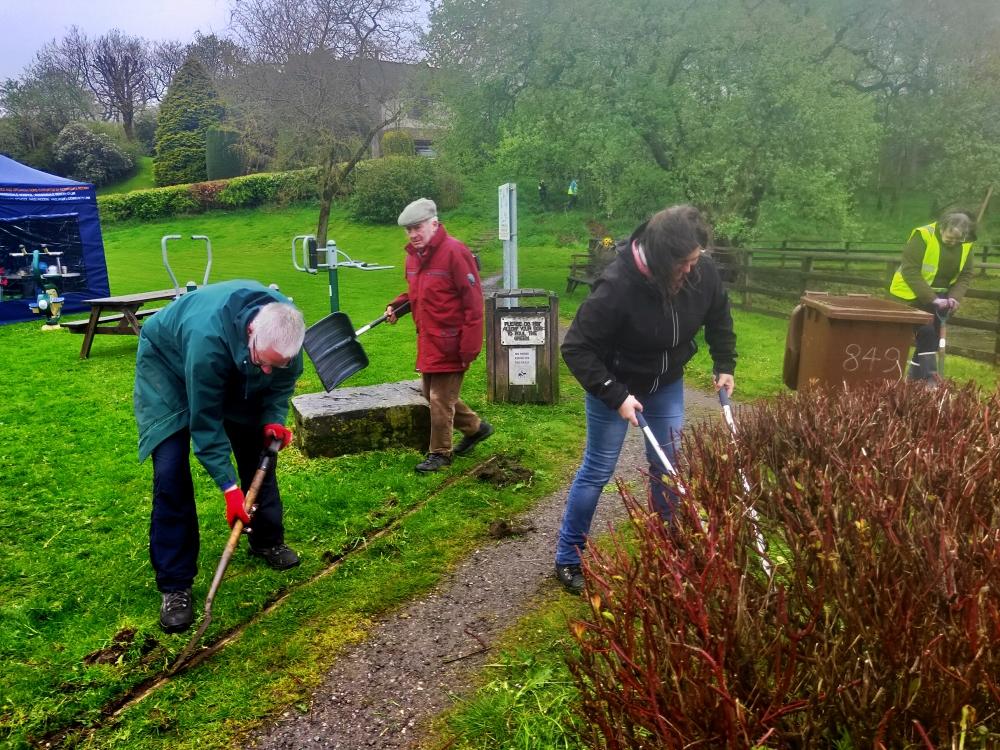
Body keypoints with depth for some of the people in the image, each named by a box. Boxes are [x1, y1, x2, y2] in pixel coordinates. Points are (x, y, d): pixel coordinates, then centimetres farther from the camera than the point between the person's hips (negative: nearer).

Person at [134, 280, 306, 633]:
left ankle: (268, 539, 25)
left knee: (259, 447, 3)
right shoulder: (208, 337, -45)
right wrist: (229, 487, -31)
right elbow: (204, 420, -34)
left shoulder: (285, 327, -30)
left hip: (235, 373, 5)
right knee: (170, 468, -14)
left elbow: (284, 378, -7)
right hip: (168, 362, -5)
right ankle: (174, 586, -5)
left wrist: (274, 419, -24)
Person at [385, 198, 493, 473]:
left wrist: (469, 347, -20)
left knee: (441, 399, 0)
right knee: (430, 392, 18)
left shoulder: (454, 252, -17)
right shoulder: (413, 255, 9)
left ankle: (440, 453, 19)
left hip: (450, 343, -9)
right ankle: (475, 427, 35)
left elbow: (473, 302, -18)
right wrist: (396, 306, 4)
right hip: (428, 340, 9)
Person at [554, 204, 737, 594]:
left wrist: (724, 365, 3)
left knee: (668, 465, 10)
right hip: (616, 382, -5)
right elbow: (576, 347, -27)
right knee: (598, 469, 2)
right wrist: (615, 396, -29)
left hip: (668, 383, 5)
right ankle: (568, 560, 17)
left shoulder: (703, 271, -18)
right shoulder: (617, 286, -35)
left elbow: (719, 316, 5)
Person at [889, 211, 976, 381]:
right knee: (925, 332, -15)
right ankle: (929, 378, -13)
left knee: (932, 335, 8)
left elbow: (965, 275, 3)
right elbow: (910, 271, -24)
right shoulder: (923, 236, -21)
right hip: (914, 294, -6)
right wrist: (932, 298, -28)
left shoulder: (965, 245, -3)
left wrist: (954, 297, -17)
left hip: (940, 297, 6)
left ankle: (914, 377, 19)